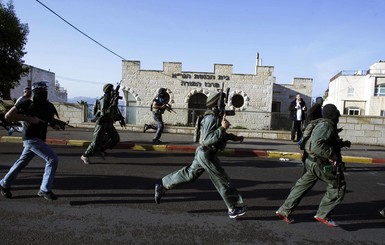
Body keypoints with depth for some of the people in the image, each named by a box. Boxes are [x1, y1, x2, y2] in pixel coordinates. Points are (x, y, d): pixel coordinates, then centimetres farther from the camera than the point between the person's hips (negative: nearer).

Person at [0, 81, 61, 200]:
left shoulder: (48, 106, 8)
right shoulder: (27, 104, -10)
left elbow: (53, 122, 17)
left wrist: (55, 124, -7)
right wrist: (28, 118, -18)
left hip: (39, 139, 7)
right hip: (31, 138, -7)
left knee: (21, 162, 20)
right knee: (53, 159, -14)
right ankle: (45, 190, -6)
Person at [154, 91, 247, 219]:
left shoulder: (215, 117, 9)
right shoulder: (211, 118, -22)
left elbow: (220, 135, 23)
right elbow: (207, 139, -30)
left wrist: (234, 137, 15)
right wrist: (222, 128, -31)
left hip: (203, 153, 10)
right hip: (207, 155, -10)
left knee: (188, 174, 19)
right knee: (222, 181, 0)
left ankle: (162, 186, 27)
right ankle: (234, 208, 13)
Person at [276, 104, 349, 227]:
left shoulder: (328, 125, 14)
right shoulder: (326, 126, -18)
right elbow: (317, 145, -30)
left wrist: (341, 143, 19)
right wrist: (332, 155, -24)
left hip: (314, 162, 10)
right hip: (321, 164, -10)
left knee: (302, 186, 12)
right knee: (338, 187, 5)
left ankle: (284, 211, 18)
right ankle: (322, 215, 11)